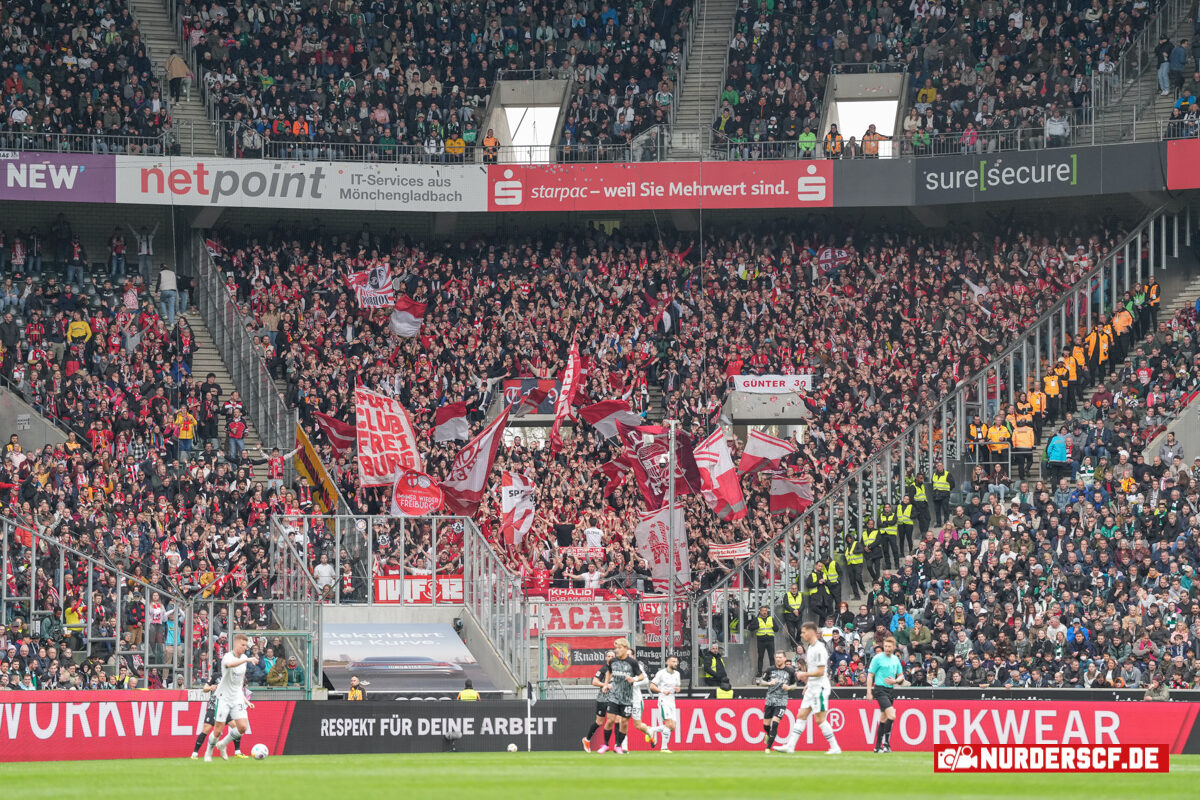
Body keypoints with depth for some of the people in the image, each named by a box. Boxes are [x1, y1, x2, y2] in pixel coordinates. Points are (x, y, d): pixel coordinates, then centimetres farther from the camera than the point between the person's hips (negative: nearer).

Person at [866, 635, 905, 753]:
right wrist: (869, 692, -10)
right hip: (880, 689, -6)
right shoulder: (877, 658, -6)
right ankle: (886, 743, -15)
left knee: (884, 719, 9)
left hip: (890, 690, 7)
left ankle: (878, 746, 15)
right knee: (891, 716, -19)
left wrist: (895, 681, -5)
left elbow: (901, 676, 19)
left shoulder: (895, 659, 11)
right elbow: (870, 675, -4)